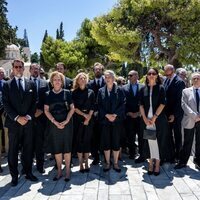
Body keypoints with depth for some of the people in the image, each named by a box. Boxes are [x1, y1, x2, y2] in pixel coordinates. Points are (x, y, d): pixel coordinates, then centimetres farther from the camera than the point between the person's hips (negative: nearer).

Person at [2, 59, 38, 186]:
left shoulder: (31, 84, 8)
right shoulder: (7, 85, 3)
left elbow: (34, 102, 5)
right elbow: (6, 104, -3)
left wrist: (28, 116, -7)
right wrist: (17, 118, -13)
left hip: (28, 122, 2)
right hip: (13, 122, -1)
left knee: (28, 149, 9)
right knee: (13, 150, 6)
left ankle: (28, 172, 22)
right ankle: (14, 176, 17)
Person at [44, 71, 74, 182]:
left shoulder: (67, 93, 1)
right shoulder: (48, 94, 5)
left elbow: (72, 108, 0)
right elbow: (46, 110, 2)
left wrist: (66, 121, -12)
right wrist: (55, 122, -10)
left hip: (66, 123, -1)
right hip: (54, 124, 2)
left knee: (67, 147, 2)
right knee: (56, 148, 6)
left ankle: (67, 171, 15)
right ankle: (59, 171, 20)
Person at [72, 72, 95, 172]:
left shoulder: (91, 92, 7)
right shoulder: (74, 93, 4)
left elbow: (92, 107, 1)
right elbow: (74, 107, -3)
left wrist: (88, 118, -10)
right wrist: (83, 114, -12)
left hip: (89, 119, 1)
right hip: (78, 119, -1)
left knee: (87, 140, 4)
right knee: (79, 140, 1)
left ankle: (86, 162, 13)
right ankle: (81, 163, 10)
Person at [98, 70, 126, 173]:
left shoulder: (119, 90, 2)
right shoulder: (101, 91, 6)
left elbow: (123, 104, -3)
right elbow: (99, 105, 2)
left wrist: (115, 115, -14)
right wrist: (107, 115, -11)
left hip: (117, 120, -1)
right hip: (104, 120, 1)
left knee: (116, 142, 4)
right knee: (106, 142, 5)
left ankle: (115, 163, 16)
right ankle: (107, 163, 18)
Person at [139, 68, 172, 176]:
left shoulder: (160, 88, 1)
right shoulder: (143, 89, 7)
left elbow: (162, 104, -6)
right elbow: (141, 105, 4)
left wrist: (154, 117, -12)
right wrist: (145, 118, -6)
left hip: (159, 119, -1)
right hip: (147, 120, 2)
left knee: (158, 141, 3)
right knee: (150, 141, 3)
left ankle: (157, 164, 13)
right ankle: (150, 163, 12)